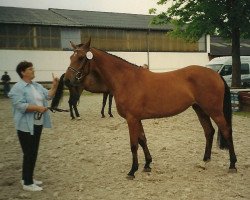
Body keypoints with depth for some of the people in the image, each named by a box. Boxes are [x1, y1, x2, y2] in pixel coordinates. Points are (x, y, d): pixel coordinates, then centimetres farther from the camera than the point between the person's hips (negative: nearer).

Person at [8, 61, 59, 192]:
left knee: (33, 153, 14)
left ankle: (27, 178, 27)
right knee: (29, 154, -4)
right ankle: (27, 183, 5)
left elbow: (48, 96, 11)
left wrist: (54, 86, -4)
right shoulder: (17, 88, -13)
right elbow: (20, 105, -22)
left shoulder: (37, 86, 12)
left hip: (38, 125, 8)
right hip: (26, 126, -8)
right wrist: (37, 108, -24)